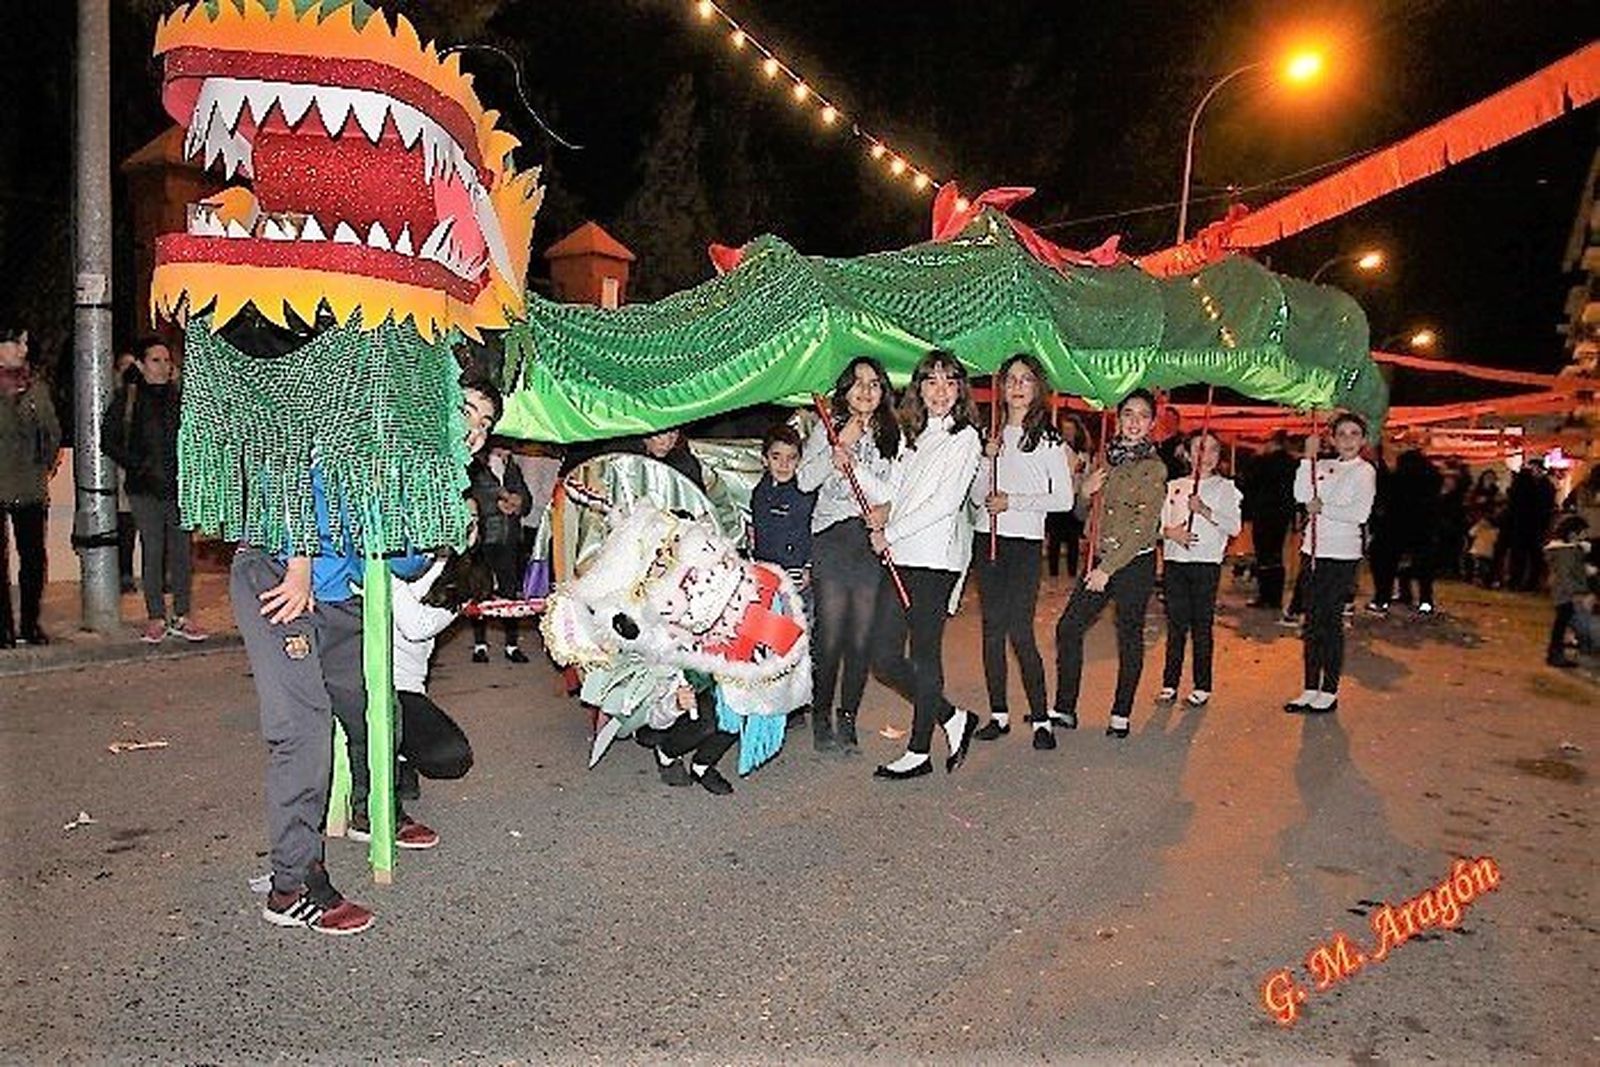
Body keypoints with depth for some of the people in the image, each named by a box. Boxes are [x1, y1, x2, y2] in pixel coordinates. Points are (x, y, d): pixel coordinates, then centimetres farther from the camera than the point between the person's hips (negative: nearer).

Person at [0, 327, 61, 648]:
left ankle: (30, 623, 13)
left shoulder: (37, 386, 11)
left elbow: (53, 431, 16)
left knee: (34, 557, 3)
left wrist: (47, 465, 9)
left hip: (32, 488, 3)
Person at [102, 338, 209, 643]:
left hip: (180, 484, 1)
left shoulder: (181, 395, 7)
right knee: (152, 551, 2)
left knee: (181, 550, 4)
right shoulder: (128, 398, 3)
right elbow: (108, 440, 4)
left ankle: (182, 617, 12)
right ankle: (156, 618, 10)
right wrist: (137, 466, -6)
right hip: (145, 488, -1)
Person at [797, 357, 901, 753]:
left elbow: (888, 495, 1)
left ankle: (848, 718, 15)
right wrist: (839, 446, -7)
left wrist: (854, 463, -11)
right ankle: (821, 717, 8)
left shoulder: (892, 436, 8)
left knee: (862, 637, 2)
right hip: (832, 537, -1)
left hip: (873, 541, 1)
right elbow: (805, 481, 2)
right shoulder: (827, 429, 9)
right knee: (829, 634, -4)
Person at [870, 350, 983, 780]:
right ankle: (953, 719, 22)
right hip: (899, 556, 7)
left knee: (924, 655, 0)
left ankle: (918, 752, 13)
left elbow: (945, 503, -11)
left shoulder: (965, 438, -2)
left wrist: (890, 532, -9)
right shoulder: (913, 436, 19)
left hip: (935, 559, -7)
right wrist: (885, 510, -2)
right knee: (884, 657, 5)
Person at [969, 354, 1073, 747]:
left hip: (1024, 542, -4)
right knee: (992, 629, 7)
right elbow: (977, 497, 10)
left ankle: (1040, 718, 1)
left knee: (1020, 632, -9)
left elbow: (1064, 499, -5)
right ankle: (999, 714, 15)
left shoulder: (1048, 439, 1)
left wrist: (1013, 501, -12)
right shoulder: (992, 436, 12)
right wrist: (988, 460, -6)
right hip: (987, 539, 5)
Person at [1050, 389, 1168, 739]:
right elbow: (1083, 514, 16)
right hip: (1101, 558, 6)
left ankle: (1121, 715, 16)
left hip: (1135, 563, -6)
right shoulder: (1106, 458, 10)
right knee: (1068, 627, 1)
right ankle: (1064, 710, 10)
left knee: (1129, 638, 3)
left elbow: (1144, 528, -14)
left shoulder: (1154, 467, -8)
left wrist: (1108, 568, -16)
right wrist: (1085, 492, -7)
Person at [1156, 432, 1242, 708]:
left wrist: (1205, 510, -16)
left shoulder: (1226, 488, 6)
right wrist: (1170, 532, -9)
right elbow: (1158, 521, 11)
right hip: (1175, 560, 3)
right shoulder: (1174, 486, 15)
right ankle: (1170, 684, 12)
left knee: (1202, 625, -1)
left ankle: (1202, 687, 6)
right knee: (1175, 625, 5)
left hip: (1207, 562, -3)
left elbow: (1234, 526, -5)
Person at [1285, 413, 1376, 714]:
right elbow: (1301, 495, -4)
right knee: (1312, 622, 8)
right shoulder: (1323, 467, 11)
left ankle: (1329, 693, 8)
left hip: (1342, 554, -5)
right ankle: (1310, 690, 16)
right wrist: (1309, 457, -5)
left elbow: (1360, 513, -15)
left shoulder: (1365, 471, -3)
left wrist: (1322, 507, -9)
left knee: (1331, 622, -2)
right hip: (1314, 550, 5)